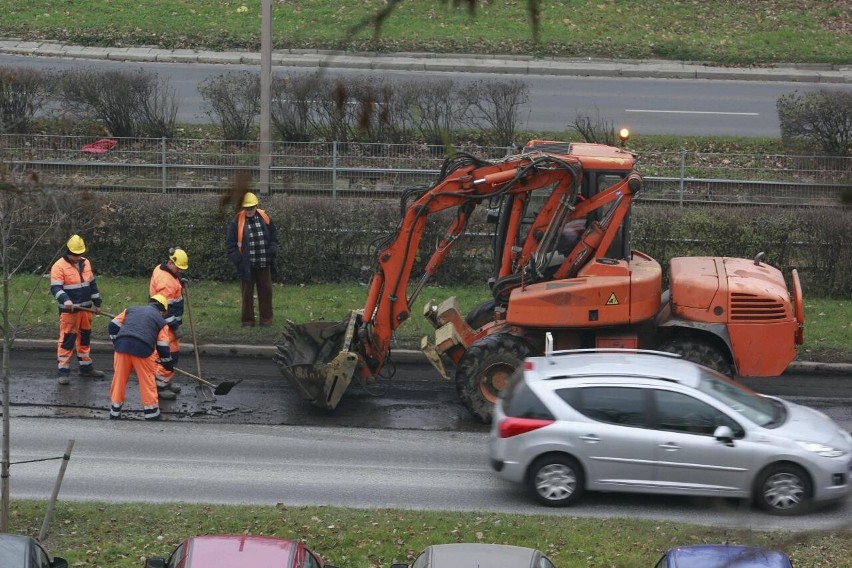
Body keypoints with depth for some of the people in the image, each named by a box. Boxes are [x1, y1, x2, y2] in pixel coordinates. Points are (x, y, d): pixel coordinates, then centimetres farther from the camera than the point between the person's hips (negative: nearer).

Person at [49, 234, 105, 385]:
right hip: (69, 311, -7)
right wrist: (65, 300, -37)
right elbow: (55, 288, -20)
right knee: (67, 340, -7)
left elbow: (92, 284, 18)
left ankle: (86, 367, 28)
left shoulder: (85, 263, 9)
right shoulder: (59, 266, -12)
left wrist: (97, 303, 18)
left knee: (85, 338, 17)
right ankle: (63, 371, -4)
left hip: (86, 309, 7)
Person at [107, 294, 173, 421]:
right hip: (143, 349, -3)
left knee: (119, 378, 12)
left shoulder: (131, 309, 25)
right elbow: (162, 347, 10)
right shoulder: (161, 320, 16)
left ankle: (114, 413, 19)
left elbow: (113, 325, 20)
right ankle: (151, 414, 12)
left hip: (122, 345, 3)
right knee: (147, 381, 8)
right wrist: (168, 364, 22)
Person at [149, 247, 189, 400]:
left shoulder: (161, 269, 6)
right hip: (166, 324, -11)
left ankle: (167, 381, 29)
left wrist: (180, 281, 8)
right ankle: (160, 387, -4)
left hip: (169, 321, 11)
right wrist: (174, 326, -22)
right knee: (170, 354, -9)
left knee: (172, 352, 19)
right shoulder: (166, 281, -25)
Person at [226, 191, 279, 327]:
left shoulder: (264, 218, 3)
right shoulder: (237, 221, -6)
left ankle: (266, 318, 20)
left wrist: (273, 251, -2)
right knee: (247, 293, 5)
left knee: (266, 291, 9)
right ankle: (248, 320, 15)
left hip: (264, 264, 3)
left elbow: (274, 236, 14)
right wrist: (238, 260, -11)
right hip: (247, 265, -3)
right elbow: (231, 244, -4)